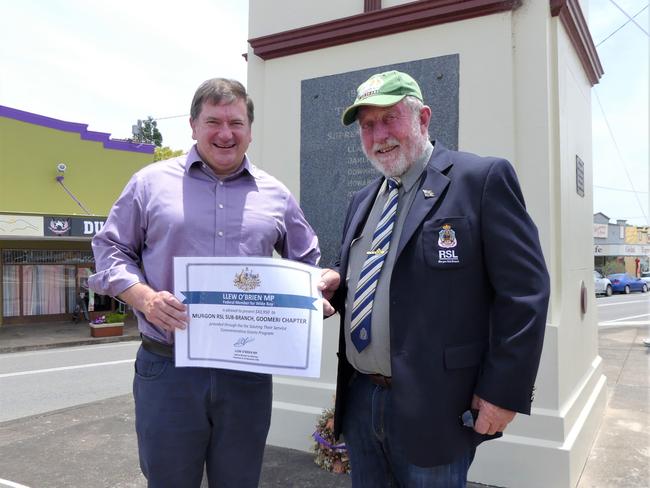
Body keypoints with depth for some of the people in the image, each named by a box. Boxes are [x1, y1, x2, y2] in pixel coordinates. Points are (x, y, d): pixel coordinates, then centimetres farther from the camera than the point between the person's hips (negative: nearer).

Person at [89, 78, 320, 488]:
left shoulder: (275, 194, 9)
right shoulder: (151, 182, 2)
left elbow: (307, 264, 17)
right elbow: (111, 249, 5)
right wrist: (144, 297, -13)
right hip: (167, 369, -1)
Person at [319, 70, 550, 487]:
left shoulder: (482, 178, -9)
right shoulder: (363, 201, 13)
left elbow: (525, 291, -12)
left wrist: (503, 391, -15)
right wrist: (336, 282, -1)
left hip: (433, 407, -6)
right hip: (358, 400, 7)